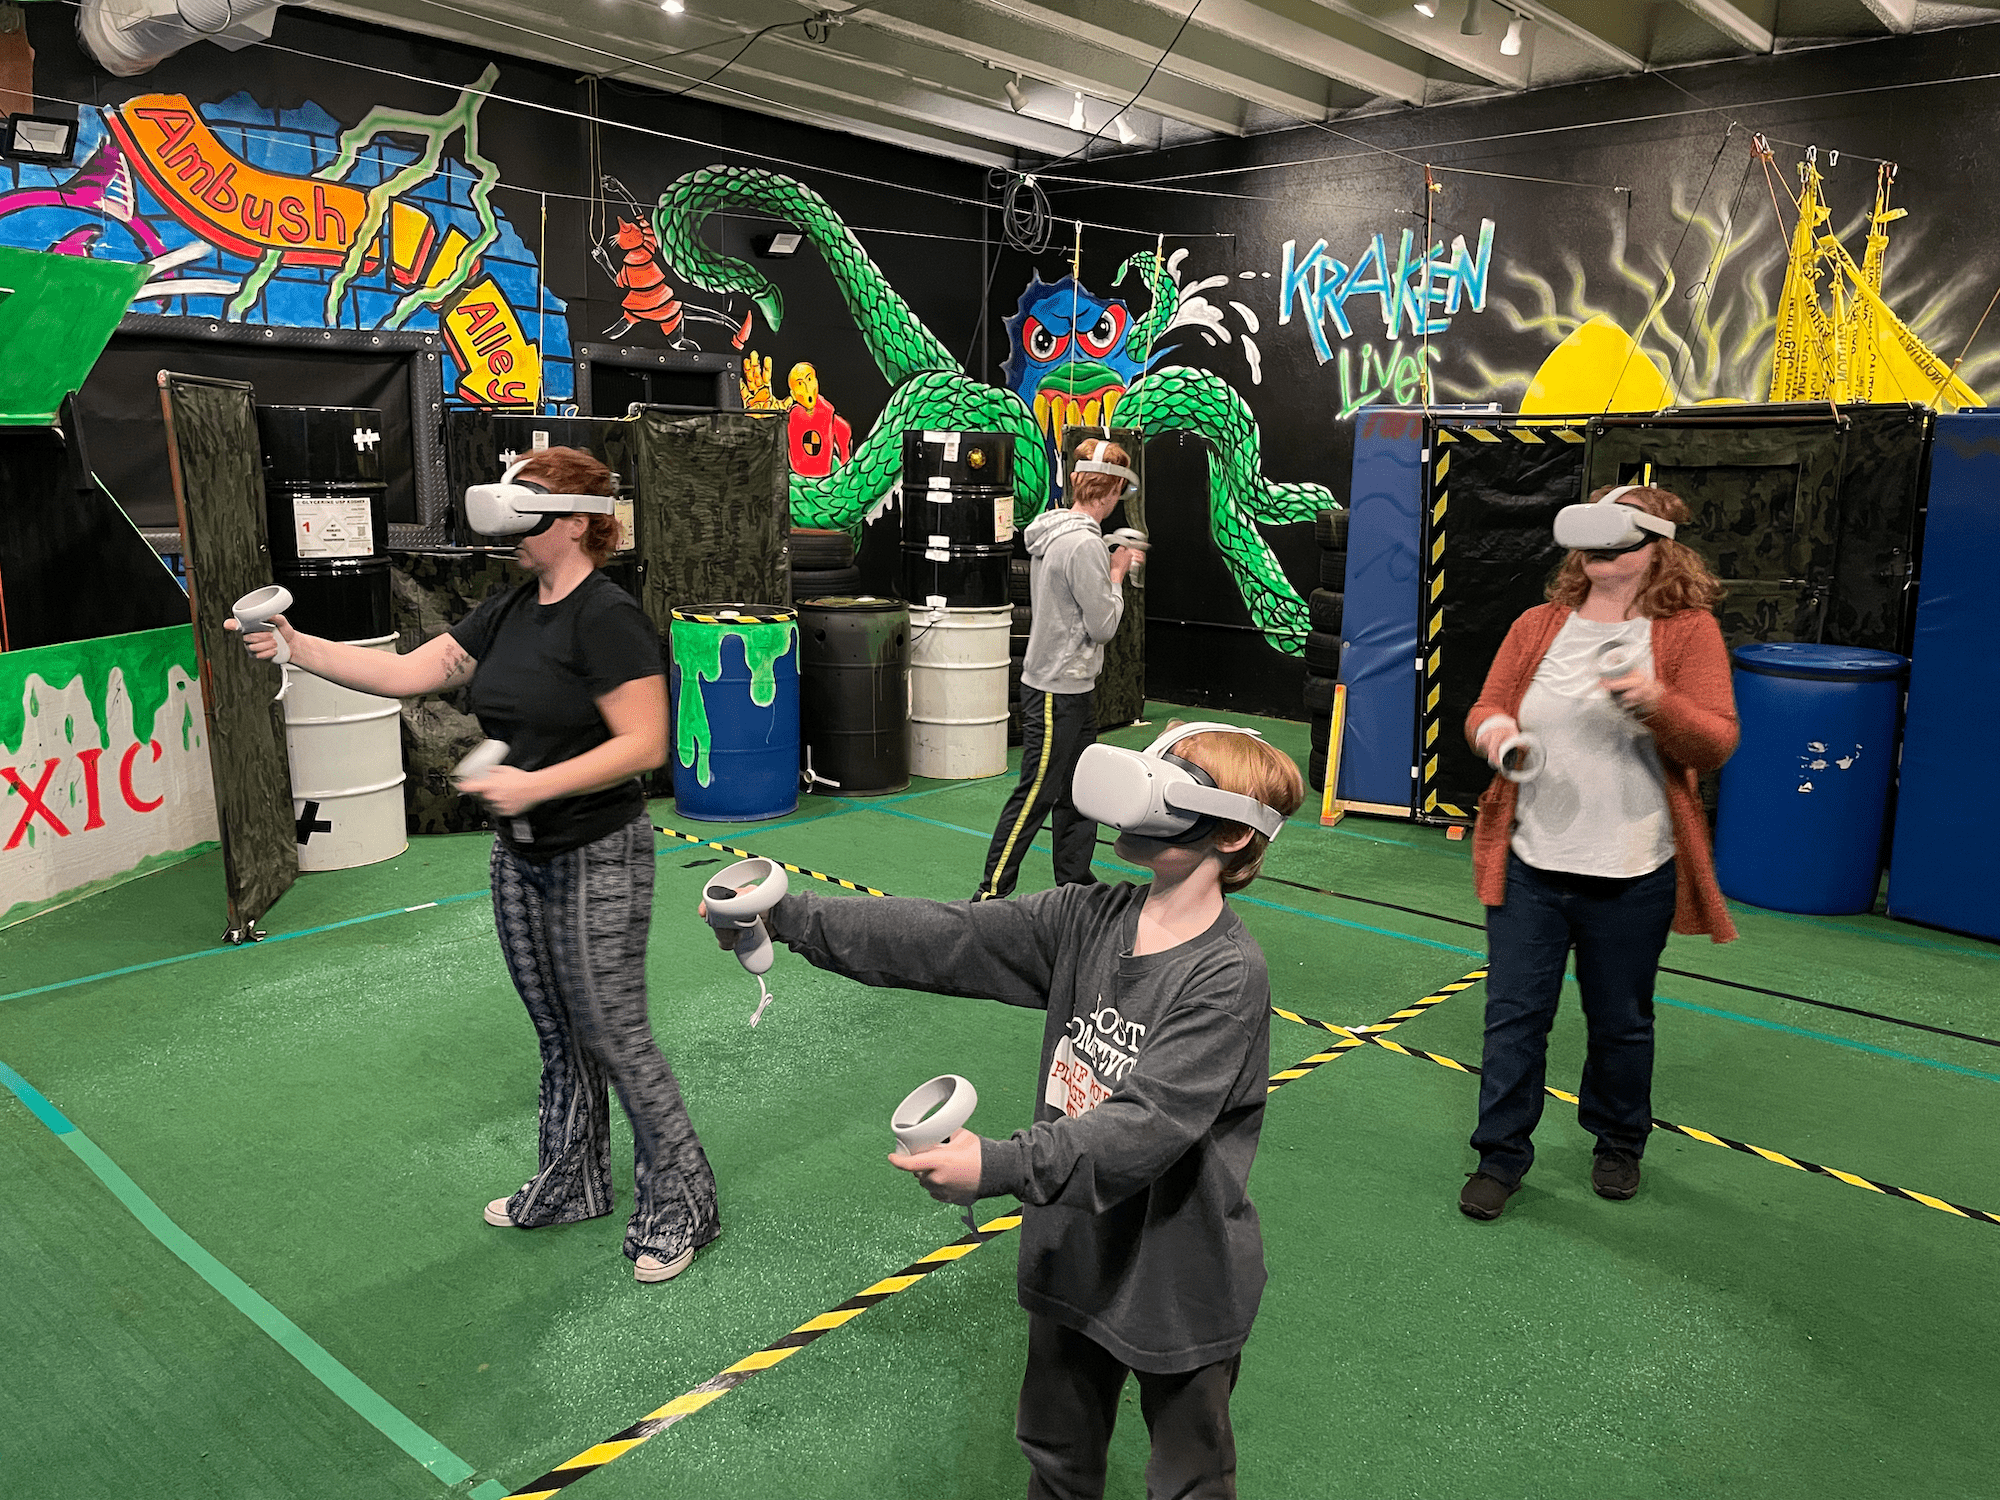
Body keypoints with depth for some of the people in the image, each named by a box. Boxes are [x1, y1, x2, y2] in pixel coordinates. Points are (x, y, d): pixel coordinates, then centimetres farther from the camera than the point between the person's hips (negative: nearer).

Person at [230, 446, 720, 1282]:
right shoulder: (510, 613, 8)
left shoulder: (606, 619, -18)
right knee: (558, 1036, 18)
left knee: (613, 1037, 0)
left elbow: (644, 745, -22)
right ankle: (569, 1185, 35)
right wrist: (299, 647, -2)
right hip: (521, 857, 8)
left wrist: (536, 784, -28)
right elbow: (408, 673, 7)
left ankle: (680, 1203, 16)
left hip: (597, 860, -8)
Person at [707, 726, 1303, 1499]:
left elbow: (1148, 1125, -31)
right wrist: (789, 916, -20)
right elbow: (946, 938, -12)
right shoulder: (1088, 920, -7)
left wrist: (1001, 1166, -42)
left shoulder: (1231, 974, -24)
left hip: (1180, 1284, -5)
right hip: (1073, 1256, 5)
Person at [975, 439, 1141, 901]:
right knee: (1035, 794, -4)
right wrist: (1117, 573, -5)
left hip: (1074, 687, 10)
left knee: (1078, 792, 17)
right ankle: (990, 895, 3)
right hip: (1056, 690, -10)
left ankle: (1075, 883, 27)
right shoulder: (1084, 543, -22)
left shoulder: (1052, 532, 8)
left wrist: (1111, 567, 13)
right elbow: (1103, 625, -18)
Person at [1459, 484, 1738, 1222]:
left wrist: (1656, 702, -30)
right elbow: (1486, 707, 10)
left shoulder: (1688, 631, -4)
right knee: (1513, 1015, 6)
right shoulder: (1538, 626, 5)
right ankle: (1501, 1155, 22)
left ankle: (1618, 1143, 39)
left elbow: (1716, 745, -10)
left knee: (1620, 1021, 14)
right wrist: (1491, 727, -14)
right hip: (1529, 865, 2)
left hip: (1631, 879, -2)